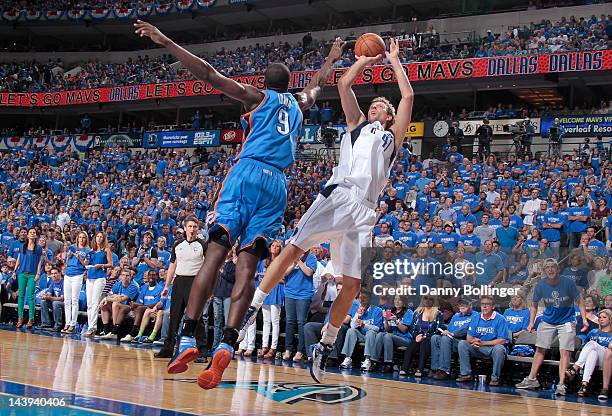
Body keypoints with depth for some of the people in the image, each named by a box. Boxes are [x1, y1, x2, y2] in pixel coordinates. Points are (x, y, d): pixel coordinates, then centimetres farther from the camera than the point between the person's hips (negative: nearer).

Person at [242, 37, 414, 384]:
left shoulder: (393, 136, 26)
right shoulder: (357, 123, 26)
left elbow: (408, 96, 21)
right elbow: (345, 83, 20)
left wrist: (394, 61, 31)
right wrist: (367, 59, 32)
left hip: (364, 209, 1)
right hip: (338, 195, -1)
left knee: (352, 284, -4)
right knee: (293, 249, -16)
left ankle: (326, 346, 9)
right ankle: (252, 308, -8)